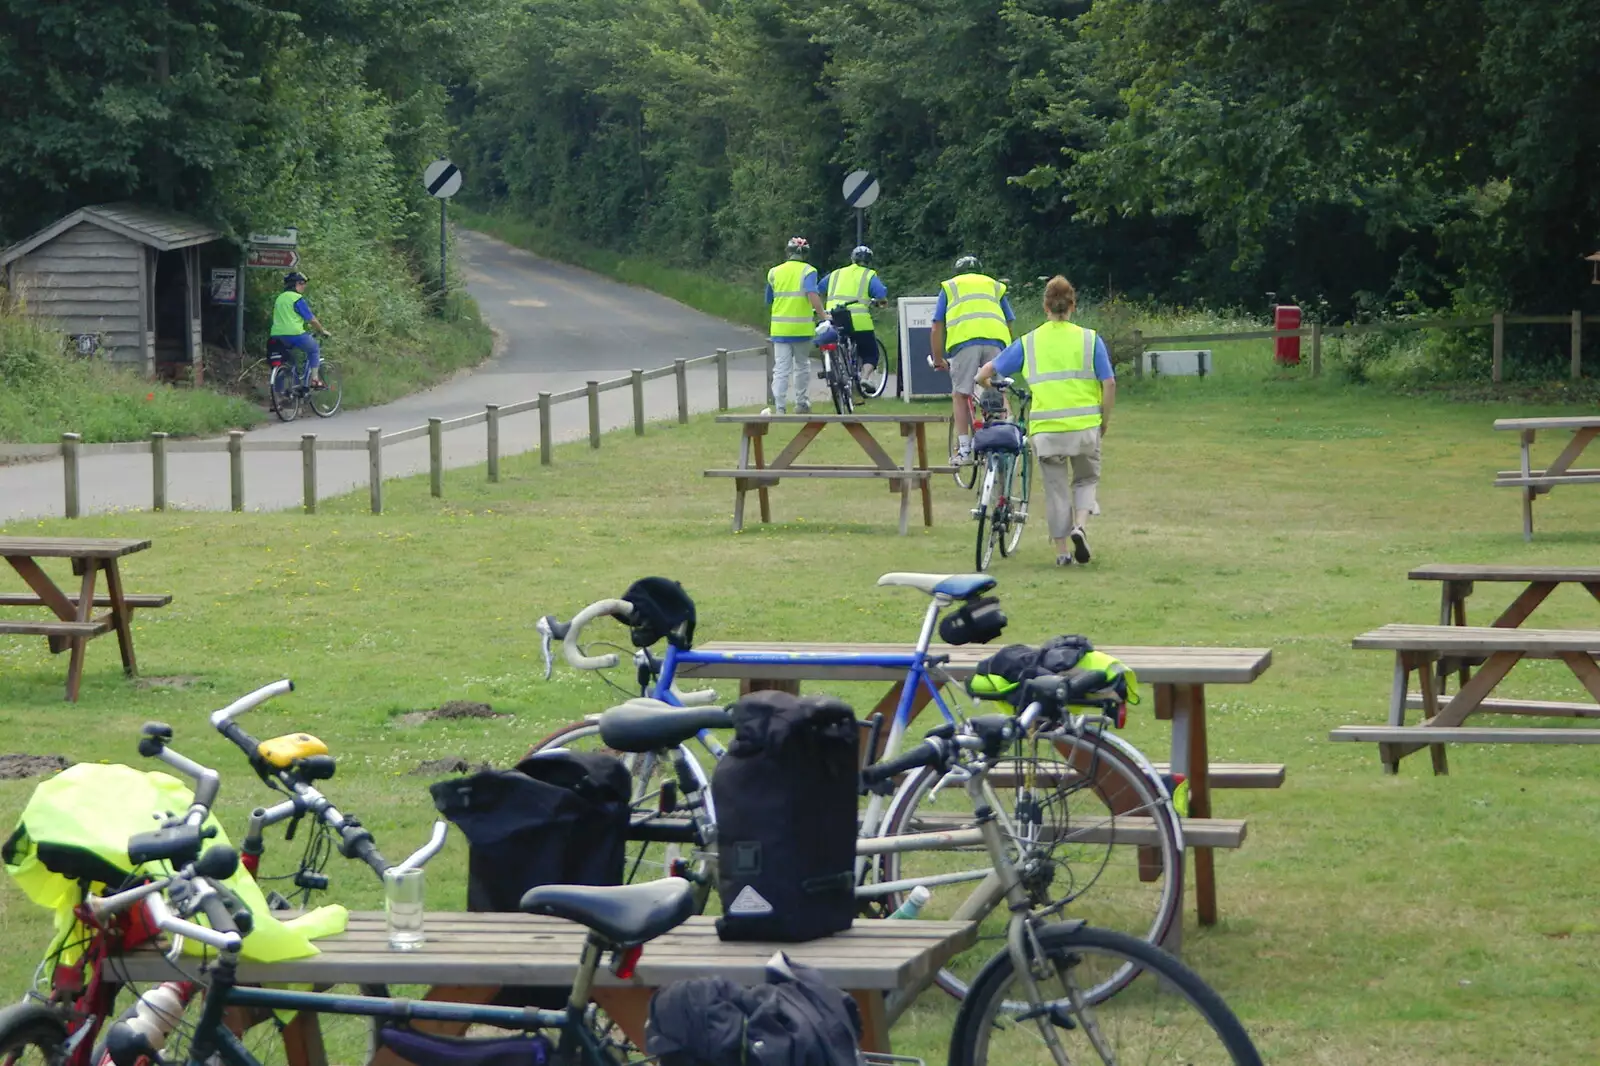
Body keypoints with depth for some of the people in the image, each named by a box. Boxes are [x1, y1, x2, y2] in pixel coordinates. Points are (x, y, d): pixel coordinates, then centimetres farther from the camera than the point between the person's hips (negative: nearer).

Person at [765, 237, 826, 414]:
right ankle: (802, 403, 21)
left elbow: (769, 301, 15)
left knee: (781, 369, -1)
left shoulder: (774, 272, 9)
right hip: (801, 326, -2)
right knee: (802, 365, 16)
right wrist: (822, 315, -14)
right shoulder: (808, 271, -3)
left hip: (779, 328, 2)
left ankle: (779, 407, -12)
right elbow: (813, 295, -19)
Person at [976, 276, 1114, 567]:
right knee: (1086, 480, 19)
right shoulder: (1089, 339, 0)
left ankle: (1062, 551, 13)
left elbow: (985, 374, 5)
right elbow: (1109, 384, -5)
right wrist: (1105, 420, 8)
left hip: (1045, 428, 0)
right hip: (1085, 425, 0)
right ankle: (1080, 526, -5)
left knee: (1056, 488, 12)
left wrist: (990, 387, 27)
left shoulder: (1028, 343, 3)